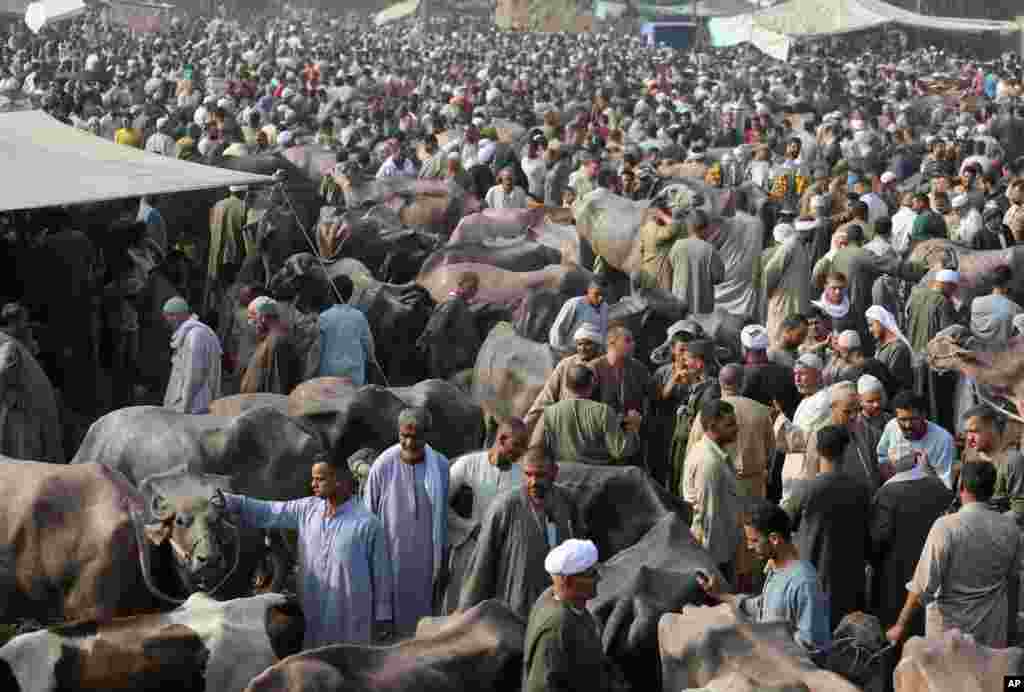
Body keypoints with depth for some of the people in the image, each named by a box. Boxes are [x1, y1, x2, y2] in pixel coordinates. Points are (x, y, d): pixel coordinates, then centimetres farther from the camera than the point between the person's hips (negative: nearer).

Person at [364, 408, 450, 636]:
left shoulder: (441, 466, -6)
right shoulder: (383, 466, -13)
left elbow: (444, 516, 5)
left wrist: (443, 560, 8)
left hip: (425, 559, 2)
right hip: (390, 557, -2)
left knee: (421, 616, 12)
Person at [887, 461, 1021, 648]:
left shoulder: (946, 526, -17)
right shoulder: (1010, 528, -4)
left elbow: (924, 584, -17)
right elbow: (1013, 580, 7)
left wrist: (901, 625, -8)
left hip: (949, 630, -3)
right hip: (994, 633, 3)